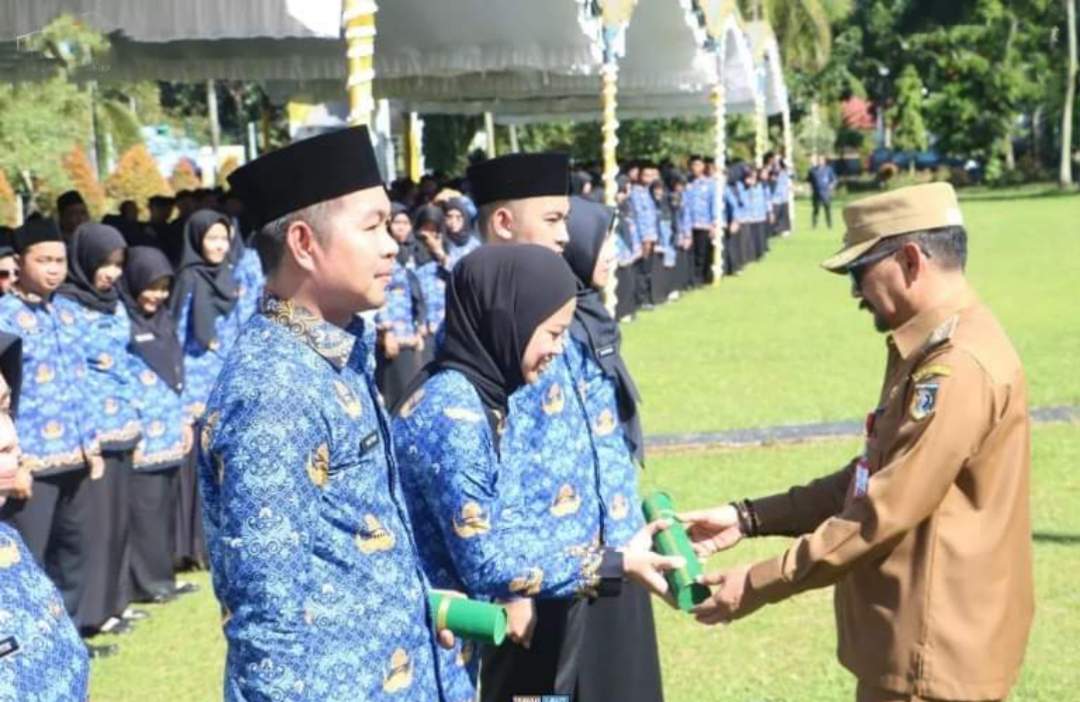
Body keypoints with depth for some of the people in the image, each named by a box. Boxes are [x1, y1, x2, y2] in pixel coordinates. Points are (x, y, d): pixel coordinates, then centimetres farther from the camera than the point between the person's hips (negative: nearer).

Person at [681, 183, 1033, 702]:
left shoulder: (959, 367, -21)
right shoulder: (932, 353, 12)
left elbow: (884, 514, -22)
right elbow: (869, 483, 17)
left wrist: (758, 586, -15)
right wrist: (749, 518, 9)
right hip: (913, 647, 9)